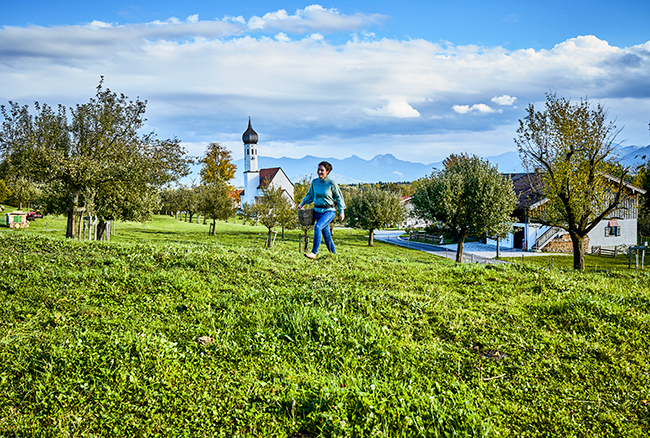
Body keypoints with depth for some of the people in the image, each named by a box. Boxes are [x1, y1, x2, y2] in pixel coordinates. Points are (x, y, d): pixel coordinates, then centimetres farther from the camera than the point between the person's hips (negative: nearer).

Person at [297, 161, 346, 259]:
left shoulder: (332, 183, -11)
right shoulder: (314, 182, 0)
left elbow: (339, 197, -1)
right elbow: (310, 195, 17)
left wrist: (341, 211, 0)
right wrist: (302, 203, 7)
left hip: (329, 211, -5)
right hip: (317, 210, 5)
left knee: (318, 227, -26)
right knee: (326, 234, 9)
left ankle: (314, 253, -26)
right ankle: (333, 254, 24)